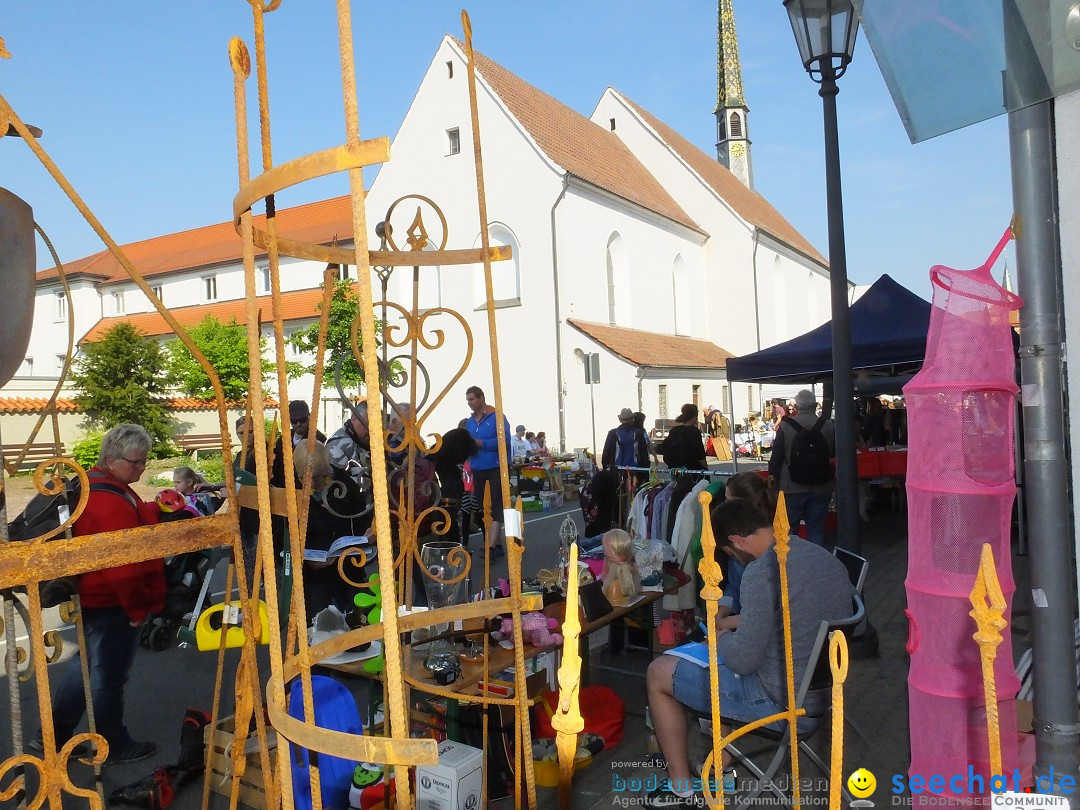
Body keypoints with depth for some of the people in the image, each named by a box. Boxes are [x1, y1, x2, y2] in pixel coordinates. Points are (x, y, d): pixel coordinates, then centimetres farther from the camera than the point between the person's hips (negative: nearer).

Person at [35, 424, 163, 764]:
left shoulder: (93, 485, 6)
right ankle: (114, 746, 25)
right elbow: (123, 566, -28)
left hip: (91, 597, 11)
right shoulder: (113, 503, -28)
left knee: (86, 664, 25)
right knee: (109, 675, 7)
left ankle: (52, 737, 38)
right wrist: (138, 608, -18)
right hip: (111, 604, -10)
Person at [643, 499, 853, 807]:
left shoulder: (762, 572, -25)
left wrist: (722, 639, -1)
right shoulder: (827, 558, 0)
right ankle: (721, 764, 34)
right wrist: (737, 628, 16)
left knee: (658, 673, 6)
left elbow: (744, 661, -22)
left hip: (783, 706, -8)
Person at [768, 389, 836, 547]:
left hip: (792, 488, -2)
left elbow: (776, 456, -5)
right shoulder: (829, 426, -4)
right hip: (821, 488, 2)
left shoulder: (785, 426, -10)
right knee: (817, 529, 9)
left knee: (789, 529, 9)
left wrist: (772, 477, 5)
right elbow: (833, 454, 11)